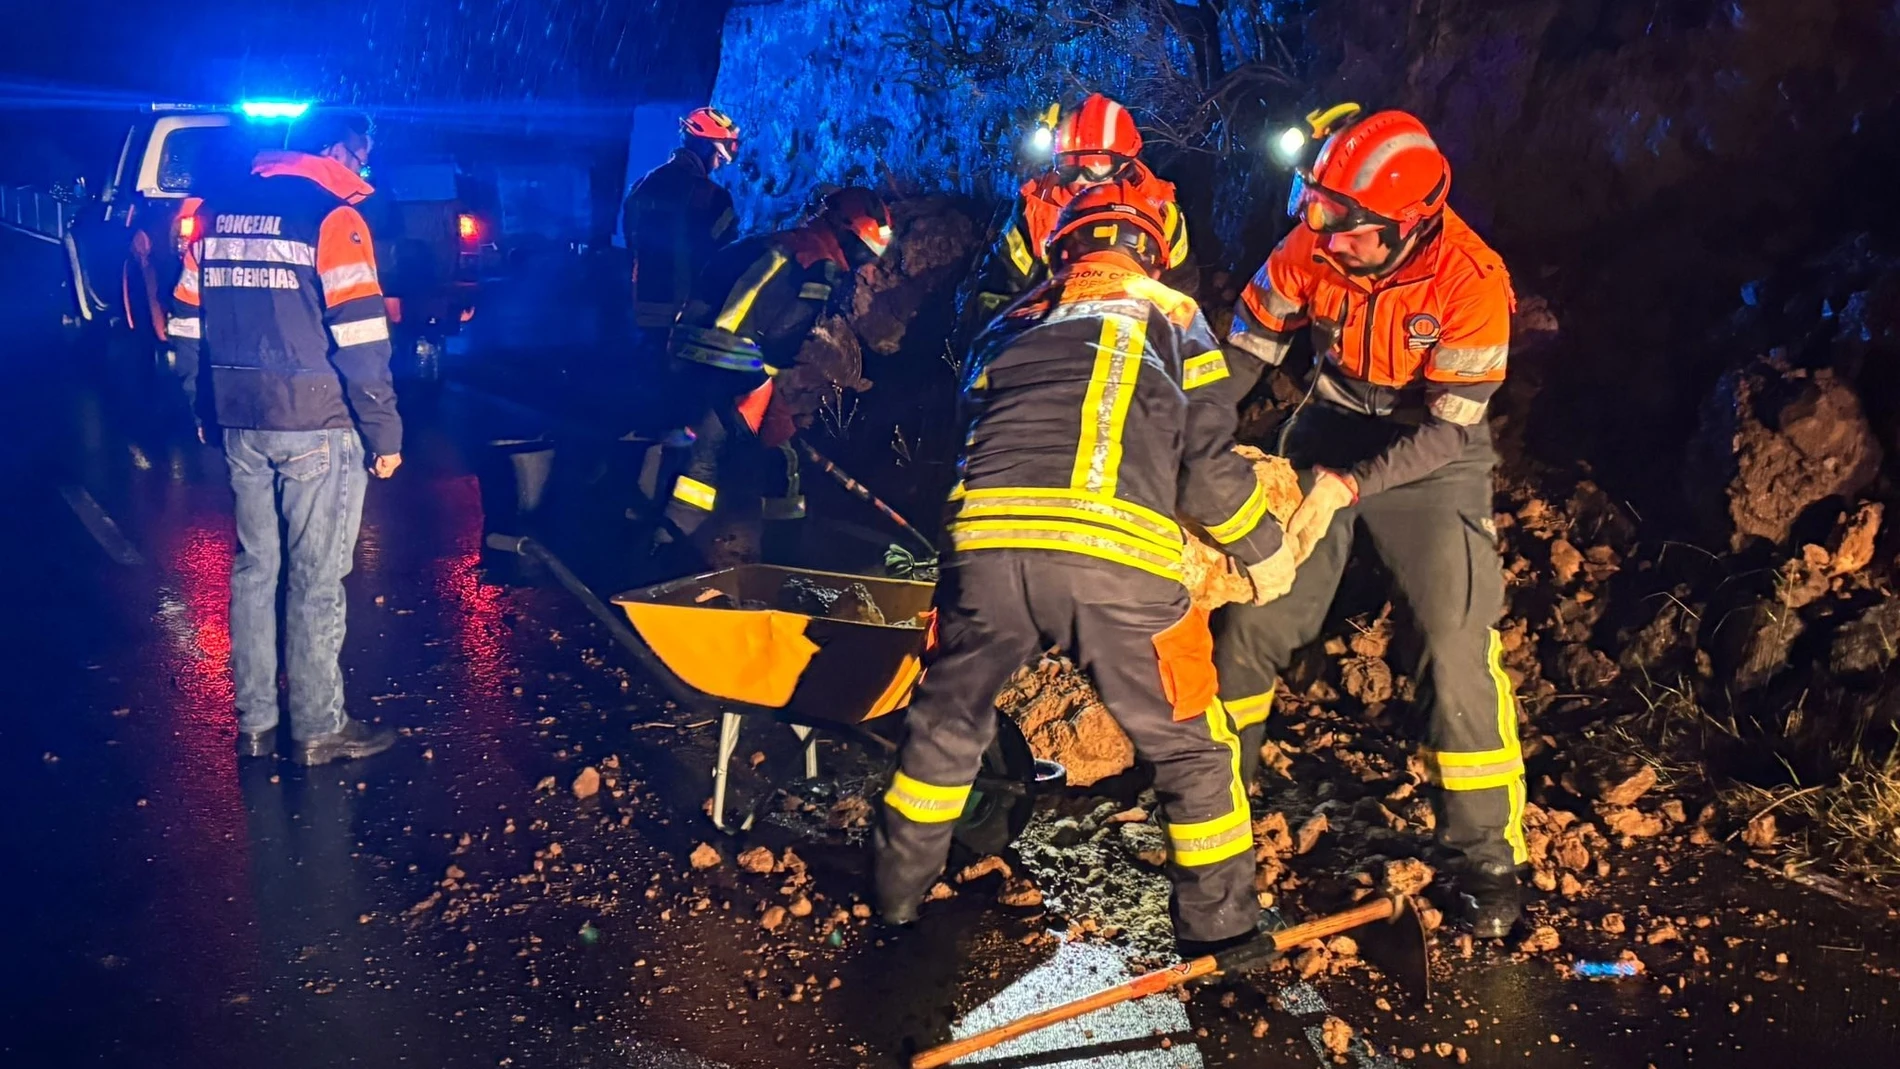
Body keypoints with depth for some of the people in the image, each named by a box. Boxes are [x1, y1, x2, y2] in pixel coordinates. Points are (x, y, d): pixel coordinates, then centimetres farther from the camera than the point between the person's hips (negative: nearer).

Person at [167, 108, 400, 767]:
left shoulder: (217, 211, 10)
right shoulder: (332, 218, -11)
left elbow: (187, 324, 12)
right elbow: (361, 340, -16)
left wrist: (205, 408, 21)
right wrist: (384, 434, -11)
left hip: (241, 424, 6)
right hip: (316, 428, -6)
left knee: (255, 568, 15)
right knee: (315, 581, 3)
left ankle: (255, 724, 22)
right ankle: (318, 730, 12)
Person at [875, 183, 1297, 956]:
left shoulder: (1012, 324, 29)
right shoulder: (1171, 316, 21)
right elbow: (1208, 465, 14)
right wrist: (1263, 549, 28)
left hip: (986, 543, 3)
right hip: (1117, 557, -3)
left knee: (948, 719, 26)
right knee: (1188, 748, 17)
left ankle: (897, 890, 38)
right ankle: (1220, 928, 26)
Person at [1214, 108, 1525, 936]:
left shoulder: (1470, 279, -25)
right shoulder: (1313, 247, -16)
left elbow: (1449, 431, -22)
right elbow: (1248, 345, -5)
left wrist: (1347, 489, -30)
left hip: (1430, 456, -3)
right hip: (1330, 431, 3)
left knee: (1459, 651, -14)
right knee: (1249, 620, 1)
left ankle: (1488, 857, 2)